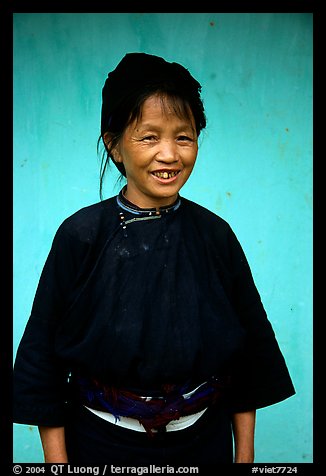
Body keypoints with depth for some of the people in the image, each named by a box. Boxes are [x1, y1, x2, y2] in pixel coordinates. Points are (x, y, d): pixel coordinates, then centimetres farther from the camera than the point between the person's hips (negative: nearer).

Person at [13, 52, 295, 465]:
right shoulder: (80, 236, -14)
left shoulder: (214, 235, -8)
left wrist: (245, 454, 2)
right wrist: (57, 458, -8)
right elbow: (44, 357, -8)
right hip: (102, 446, -2)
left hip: (205, 445, 2)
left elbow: (247, 357, -1)